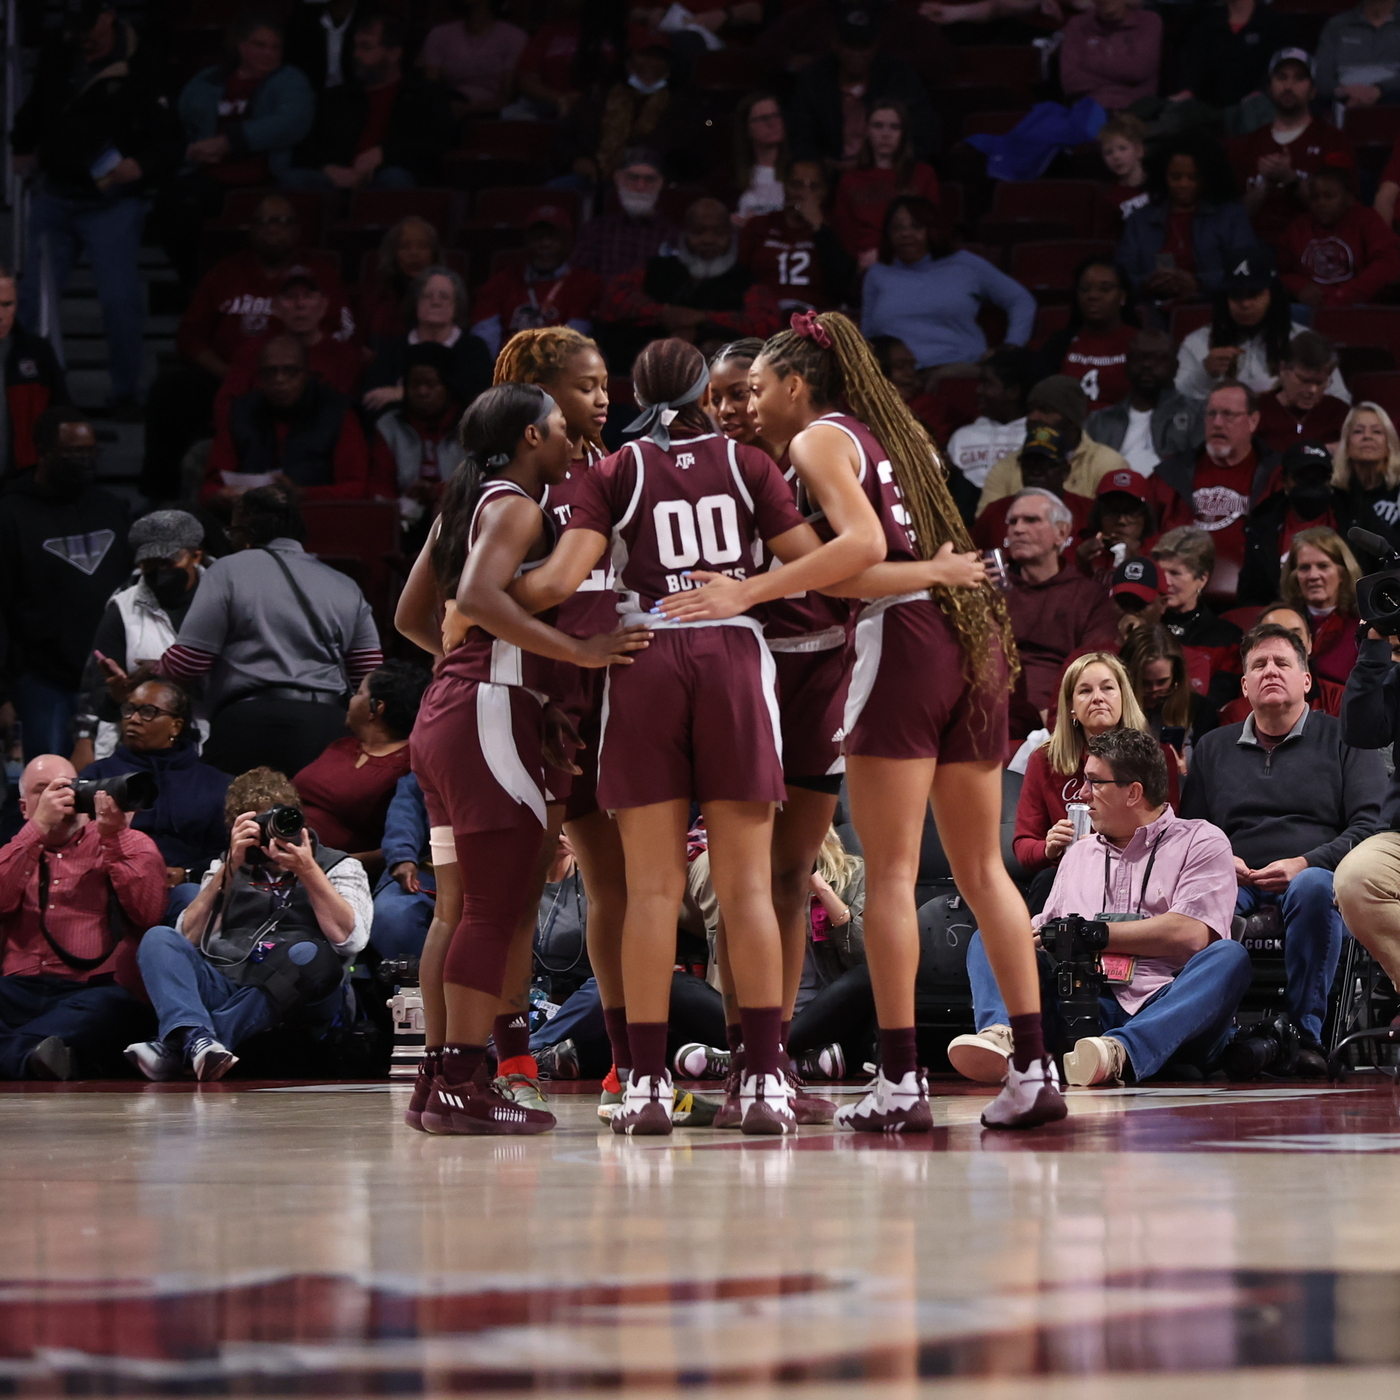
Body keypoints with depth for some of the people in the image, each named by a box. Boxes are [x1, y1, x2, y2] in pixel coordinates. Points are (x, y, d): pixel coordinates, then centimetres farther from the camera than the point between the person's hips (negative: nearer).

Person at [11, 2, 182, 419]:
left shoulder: (141, 69, -12)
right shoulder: (56, 59, 5)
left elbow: (169, 141, -15)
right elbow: (33, 111, 25)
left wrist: (141, 165, -31)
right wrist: (22, 144, 14)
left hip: (111, 201, -5)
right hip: (55, 197, 5)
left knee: (120, 299, -11)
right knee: (33, 296, 5)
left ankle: (125, 393, 3)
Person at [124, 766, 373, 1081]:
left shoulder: (339, 868, 15)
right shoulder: (227, 869, 23)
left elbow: (349, 938, -5)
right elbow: (190, 938, 5)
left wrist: (307, 871, -10)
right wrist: (230, 868, -1)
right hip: (220, 990, 3)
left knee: (311, 954, -34)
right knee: (159, 939, -19)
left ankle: (176, 1049, -44)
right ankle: (196, 1039, -50)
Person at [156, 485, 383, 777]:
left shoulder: (227, 572, 5)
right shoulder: (346, 588, 19)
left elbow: (187, 663, 3)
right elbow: (371, 675, 14)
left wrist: (153, 677, 23)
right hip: (330, 728, 5)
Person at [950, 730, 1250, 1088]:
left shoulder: (1200, 841, 9)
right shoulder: (1079, 854, 28)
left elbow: (1190, 935, -7)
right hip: (1088, 1010, 4)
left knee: (1229, 957, -33)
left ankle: (1119, 1052, -57)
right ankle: (1002, 1036, -39)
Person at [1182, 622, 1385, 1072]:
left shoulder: (1342, 740, 14)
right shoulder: (1214, 748, 25)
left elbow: (1370, 825, 3)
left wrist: (1305, 863, -13)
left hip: (1309, 875, -2)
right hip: (1236, 882, 2)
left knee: (1314, 887, -40)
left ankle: (1307, 1031, -36)